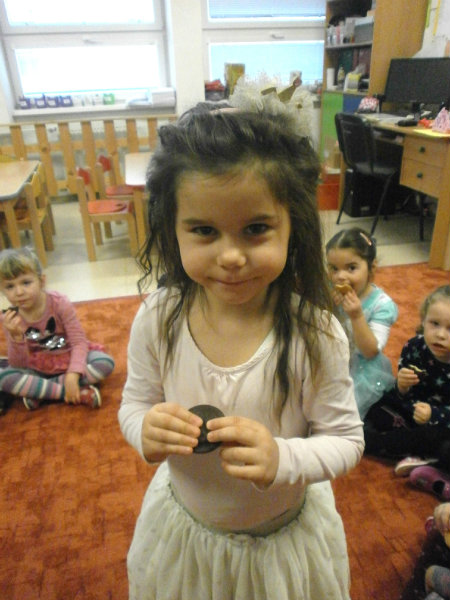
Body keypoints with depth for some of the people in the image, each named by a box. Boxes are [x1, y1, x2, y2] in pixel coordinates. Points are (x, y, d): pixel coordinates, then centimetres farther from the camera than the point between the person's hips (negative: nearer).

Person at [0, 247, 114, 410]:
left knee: (106, 362, -28)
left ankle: (38, 391, -22)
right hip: (38, 369, 1)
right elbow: (18, 365, -14)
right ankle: (80, 393, -29)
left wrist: (73, 374, -38)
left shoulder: (60, 303, -18)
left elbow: (79, 341, -22)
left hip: (69, 360, -1)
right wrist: (16, 337, -32)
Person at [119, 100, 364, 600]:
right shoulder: (157, 319, -21)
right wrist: (146, 430, -29)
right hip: (183, 520, 2)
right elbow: (134, 404, -6)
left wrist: (281, 457, -35)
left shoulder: (315, 334, -28)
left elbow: (347, 439, -17)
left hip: (284, 534, -1)